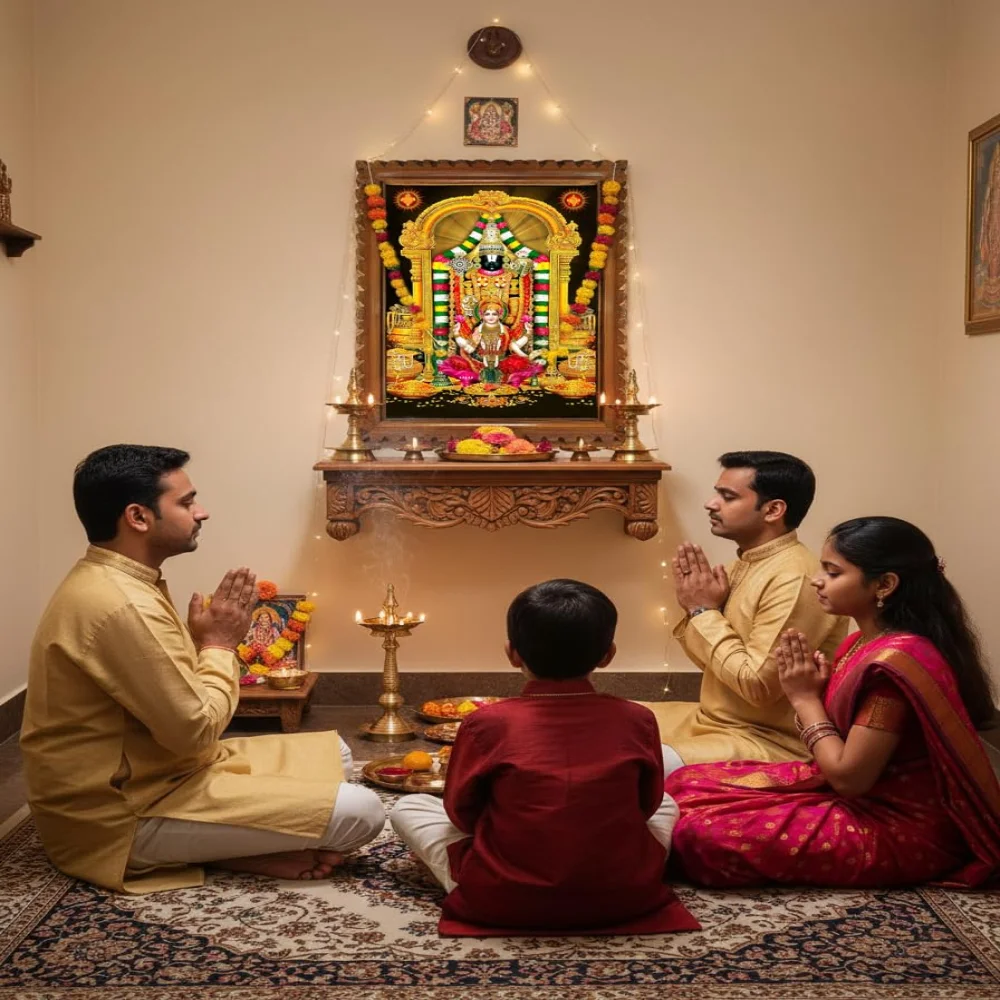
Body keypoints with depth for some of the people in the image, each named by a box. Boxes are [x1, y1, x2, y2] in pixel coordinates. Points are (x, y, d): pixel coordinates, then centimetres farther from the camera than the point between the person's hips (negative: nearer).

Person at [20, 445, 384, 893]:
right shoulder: (120, 605, -26)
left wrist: (212, 644, -3)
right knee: (360, 812, -19)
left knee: (332, 754, 17)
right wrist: (220, 645, -7)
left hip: (151, 774, 11)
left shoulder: (114, 582, 8)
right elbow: (197, 729, -23)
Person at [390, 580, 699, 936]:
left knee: (407, 808, 18)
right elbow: (647, 805, 10)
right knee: (665, 804, 30)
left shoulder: (487, 723, -9)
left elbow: (461, 813, 3)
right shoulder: (637, 720, -4)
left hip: (503, 901, -2)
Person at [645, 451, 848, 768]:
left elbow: (757, 684, -27)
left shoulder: (794, 580, -23)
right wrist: (694, 608, -5)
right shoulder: (746, 564, 8)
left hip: (766, 741, -10)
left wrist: (705, 612, -16)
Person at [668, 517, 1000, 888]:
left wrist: (805, 698, -11)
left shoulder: (896, 662, -25)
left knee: (702, 830, -22)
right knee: (685, 784, -1)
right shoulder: (866, 643, 6)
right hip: (864, 796, 9)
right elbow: (843, 764, 9)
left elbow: (848, 776, -24)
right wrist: (813, 691, -9)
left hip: (897, 829, -9)